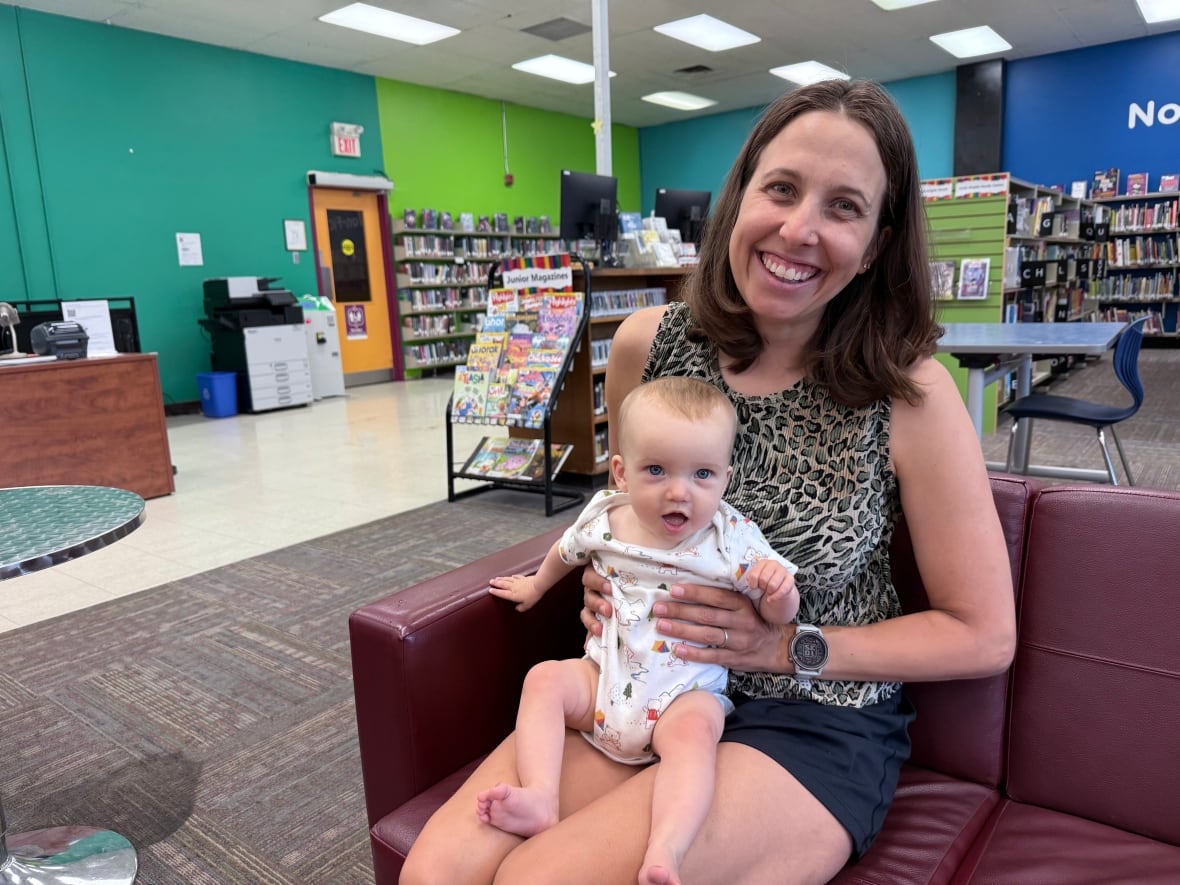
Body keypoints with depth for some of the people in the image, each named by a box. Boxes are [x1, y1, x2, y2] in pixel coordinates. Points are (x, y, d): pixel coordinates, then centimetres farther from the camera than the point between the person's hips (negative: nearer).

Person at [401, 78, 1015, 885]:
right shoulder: (646, 345, -6)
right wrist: (610, 577, -7)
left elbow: (985, 636, -7)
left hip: (814, 725, -2)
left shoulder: (909, 393, -15)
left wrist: (789, 646, -16)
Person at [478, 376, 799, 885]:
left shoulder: (733, 540, -13)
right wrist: (537, 584, 37)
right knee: (545, 678, -17)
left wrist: (779, 591, -29)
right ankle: (541, 798, -25)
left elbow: (779, 615, -5)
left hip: (687, 693, -3)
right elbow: (566, 551, 20)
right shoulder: (602, 521, -5)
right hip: (603, 677, 4)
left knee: (693, 729, -33)